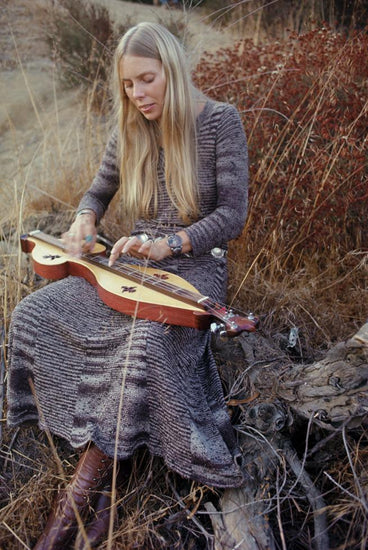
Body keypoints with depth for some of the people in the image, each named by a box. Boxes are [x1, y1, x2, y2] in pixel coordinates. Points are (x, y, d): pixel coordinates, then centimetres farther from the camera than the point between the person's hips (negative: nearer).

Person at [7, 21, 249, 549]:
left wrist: (168, 244, -23)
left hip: (194, 267, -5)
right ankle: (108, 455, -11)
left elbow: (233, 214, -10)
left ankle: (90, 481, -20)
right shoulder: (129, 131, 6)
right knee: (32, 313, -15)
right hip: (129, 263, 6)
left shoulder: (219, 121, -7)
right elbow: (99, 191, 20)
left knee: (147, 340, -37)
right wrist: (84, 221, -4)